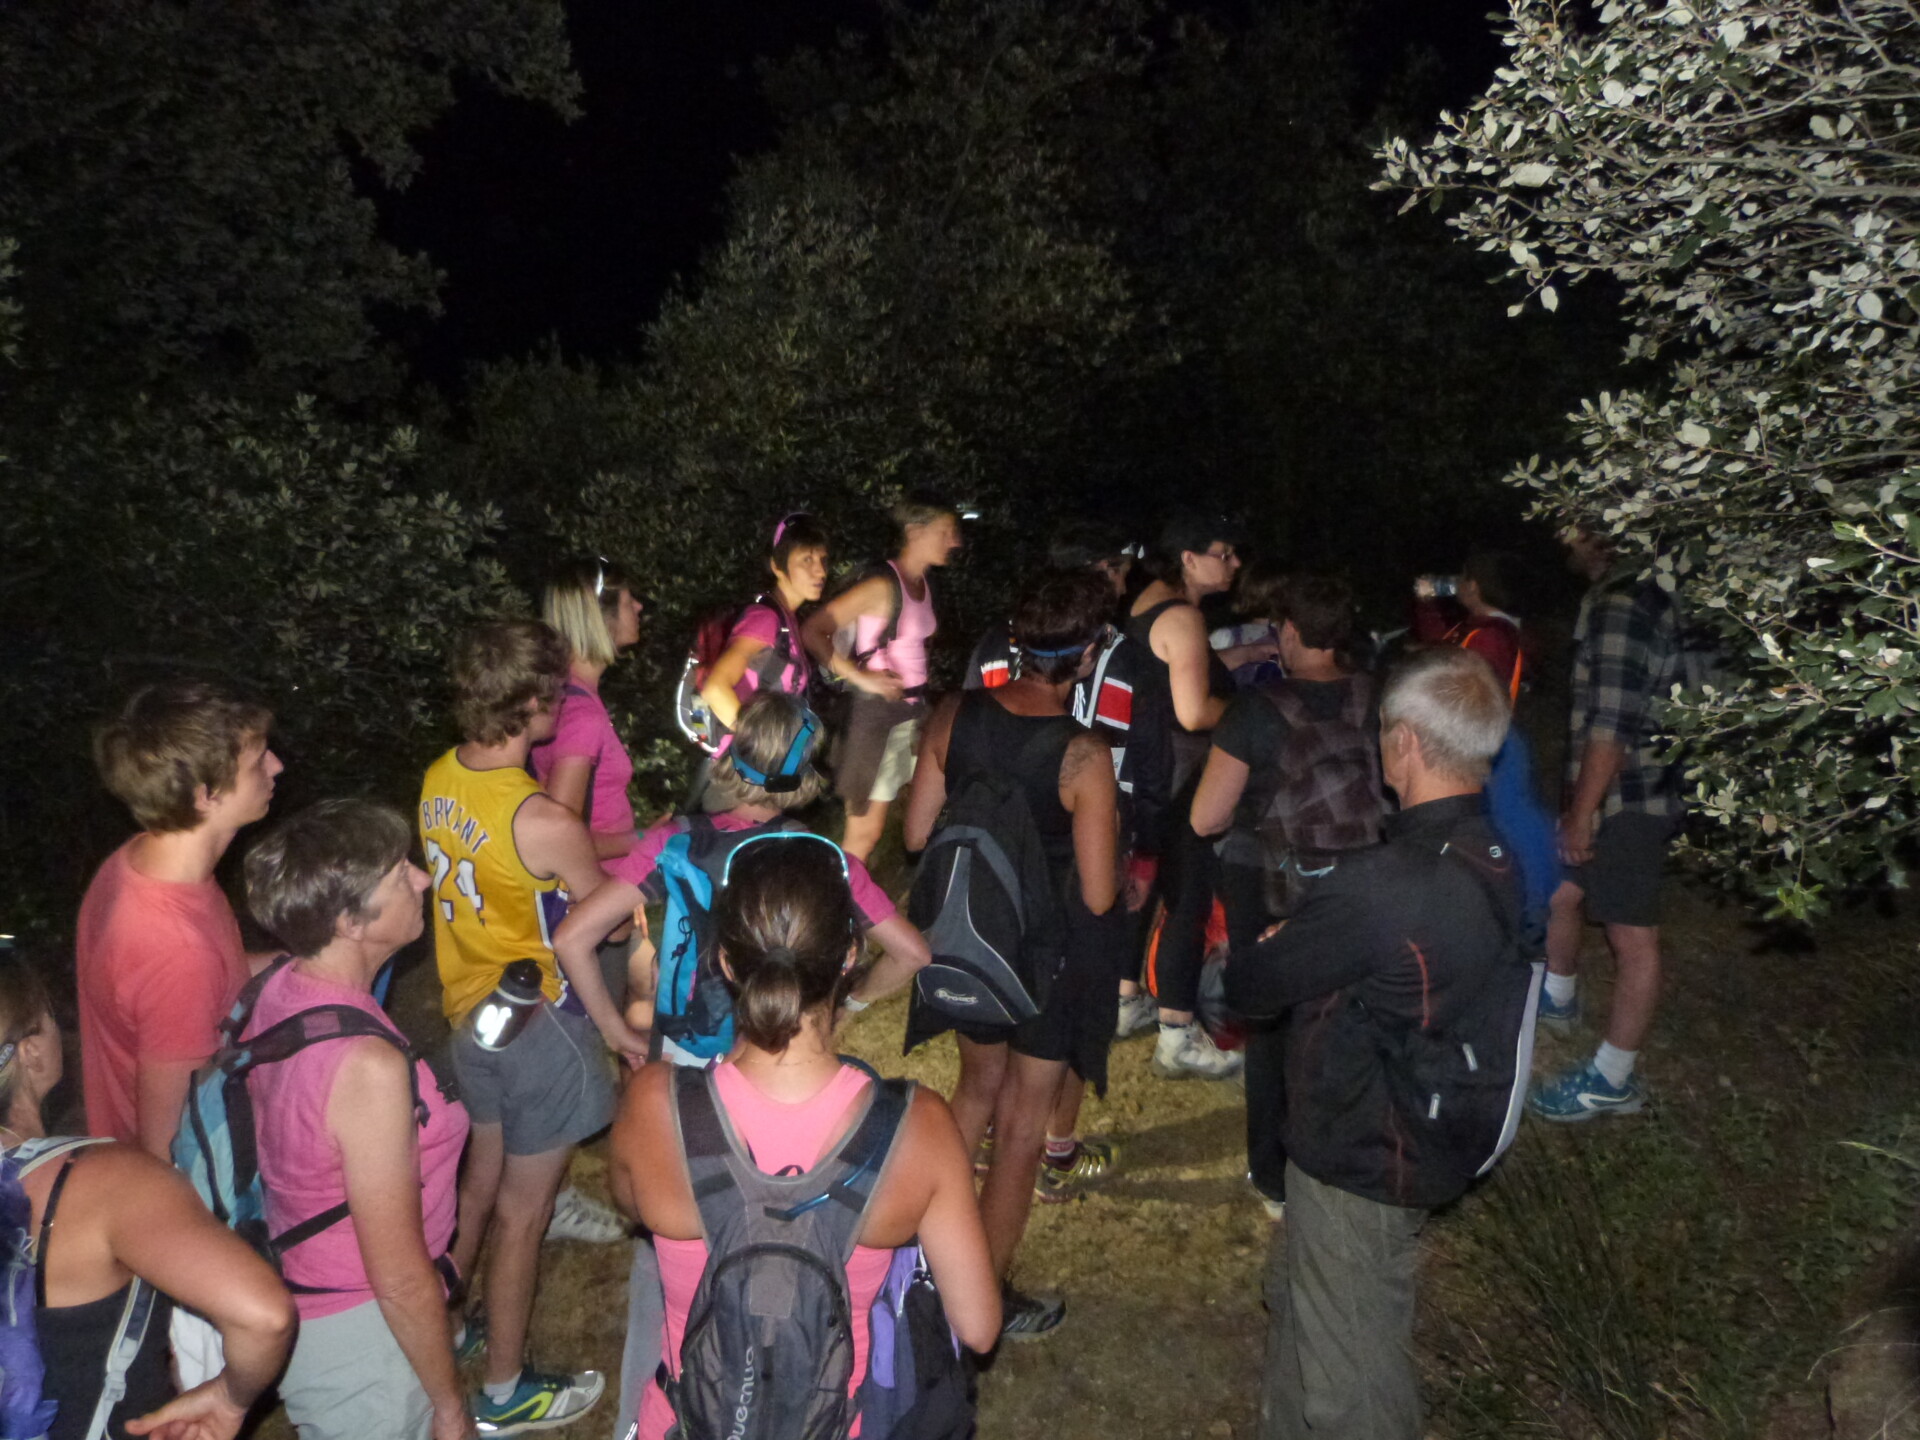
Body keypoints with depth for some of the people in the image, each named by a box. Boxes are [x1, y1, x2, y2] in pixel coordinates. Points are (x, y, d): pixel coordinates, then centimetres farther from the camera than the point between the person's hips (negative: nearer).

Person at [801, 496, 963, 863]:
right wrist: (861, 677, -19)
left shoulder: (924, 584, 9)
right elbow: (812, 631, -19)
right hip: (878, 712, -8)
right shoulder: (883, 586, -15)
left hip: (914, 709, 8)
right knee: (865, 833, -3)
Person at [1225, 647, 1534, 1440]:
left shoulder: (1382, 885, -32)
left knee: (1349, 1359, 12)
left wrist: (1241, 960, 3)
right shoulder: (1492, 859, -4)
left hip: (1360, 1156, -9)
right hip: (1427, 1132, 9)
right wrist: (1295, 943, -2)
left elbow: (1256, 986, -17)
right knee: (1296, 1297, 29)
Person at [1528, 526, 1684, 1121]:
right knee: (1557, 893, 23)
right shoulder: (1641, 596, 12)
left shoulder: (1620, 606, -20)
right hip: (1608, 793, 10)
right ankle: (1557, 999, 46)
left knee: (1632, 938, 0)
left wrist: (1582, 813, -19)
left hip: (1626, 798, -10)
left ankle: (1612, 1082, 9)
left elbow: (1612, 726, -24)